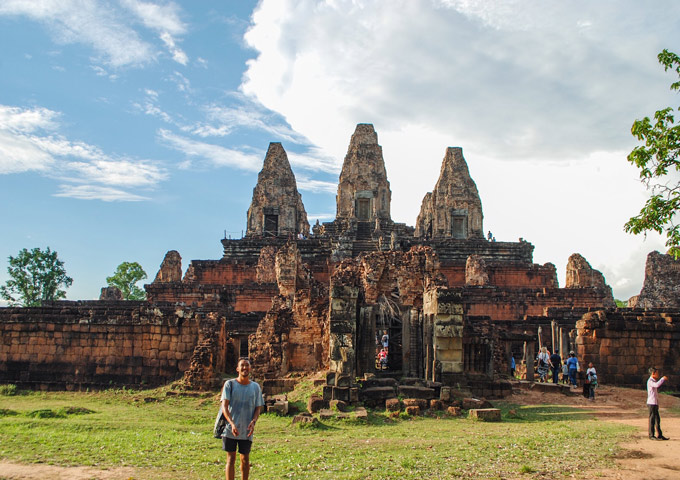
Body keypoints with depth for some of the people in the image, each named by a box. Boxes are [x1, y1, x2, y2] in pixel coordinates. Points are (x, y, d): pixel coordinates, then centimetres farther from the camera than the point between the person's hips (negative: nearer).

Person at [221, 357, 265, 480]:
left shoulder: (255, 387, 5)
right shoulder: (229, 384, -3)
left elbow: (258, 408, 7)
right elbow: (224, 406, -9)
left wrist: (253, 422, -13)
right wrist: (232, 423, -23)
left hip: (247, 431, 2)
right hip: (230, 429, -2)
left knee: (245, 459, 10)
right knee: (231, 459, 0)